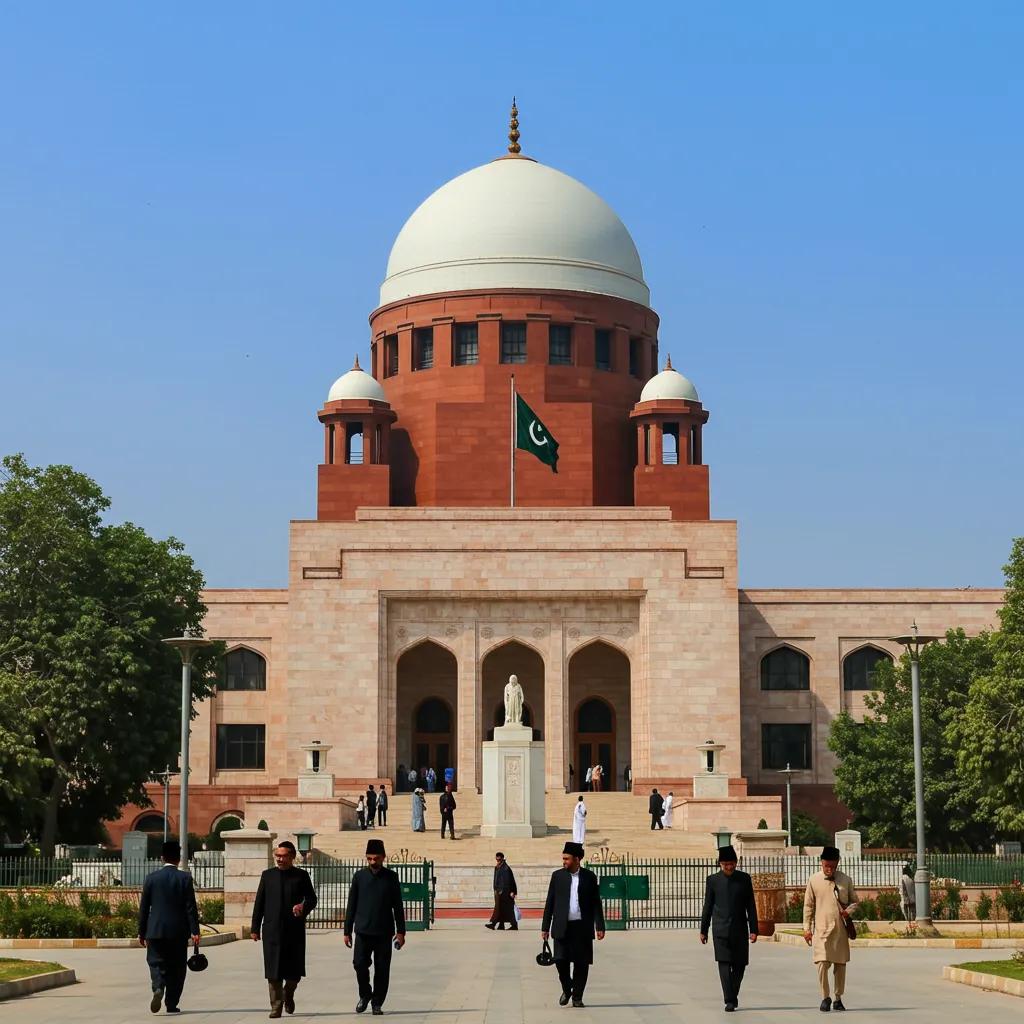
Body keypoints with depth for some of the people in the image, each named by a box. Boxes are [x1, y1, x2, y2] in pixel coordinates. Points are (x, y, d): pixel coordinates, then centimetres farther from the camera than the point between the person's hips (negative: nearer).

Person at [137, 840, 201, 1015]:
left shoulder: (151, 878, 1)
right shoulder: (185, 878, -4)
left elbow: (144, 907, 3)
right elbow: (191, 907, -7)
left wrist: (142, 932, 10)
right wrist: (194, 931, -5)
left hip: (156, 930, 1)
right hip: (179, 931, -1)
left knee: (156, 962, 8)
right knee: (176, 967, 8)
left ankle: (158, 988, -21)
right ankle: (171, 1004, 9)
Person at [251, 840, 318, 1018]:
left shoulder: (301, 876, 6)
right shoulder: (267, 875, 9)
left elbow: (312, 898, 5)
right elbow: (259, 903, 9)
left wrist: (303, 906, -18)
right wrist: (255, 928, 5)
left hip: (294, 930, 0)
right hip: (272, 930, 0)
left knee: (294, 970, 2)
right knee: (274, 970, -2)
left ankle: (288, 994, 31)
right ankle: (276, 1005, 5)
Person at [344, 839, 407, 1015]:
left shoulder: (391, 877, 4)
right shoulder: (359, 876, 4)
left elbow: (398, 906, 7)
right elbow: (351, 905, 7)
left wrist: (400, 931, 2)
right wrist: (347, 931, 5)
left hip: (384, 932, 0)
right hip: (363, 930, 0)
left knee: (382, 968, 1)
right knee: (360, 963, -11)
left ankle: (377, 1003, 12)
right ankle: (365, 994, 12)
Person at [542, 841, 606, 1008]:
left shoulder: (589, 877, 4)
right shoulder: (557, 876, 6)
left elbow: (596, 903, 5)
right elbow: (549, 903, 7)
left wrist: (600, 927, -2)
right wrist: (545, 927, 4)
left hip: (582, 927, 0)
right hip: (562, 927, 0)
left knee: (581, 963, 0)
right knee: (561, 960, -8)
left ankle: (577, 997, 13)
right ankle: (566, 989, 16)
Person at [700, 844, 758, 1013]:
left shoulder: (744, 878, 4)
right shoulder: (712, 880, 2)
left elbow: (751, 906, 4)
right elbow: (708, 906, 7)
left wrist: (754, 929, -1)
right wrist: (703, 930, 8)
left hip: (740, 929, 1)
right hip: (721, 929, -1)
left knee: (739, 964, 6)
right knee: (724, 964, -9)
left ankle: (733, 994, 28)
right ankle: (729, 1001, -8)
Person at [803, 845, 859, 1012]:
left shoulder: (846, 880, 4)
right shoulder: (813, 880, 0)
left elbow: (854, 901, 13)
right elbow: (808, 906, 4)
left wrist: (848, 911, -9)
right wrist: (807, 928, 0)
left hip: (841, 928, 2)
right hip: (821, 929, -2)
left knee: (840, 964, 6)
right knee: (822, 963, -11)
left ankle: (838, 998, 18)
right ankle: (825, 998, 3)